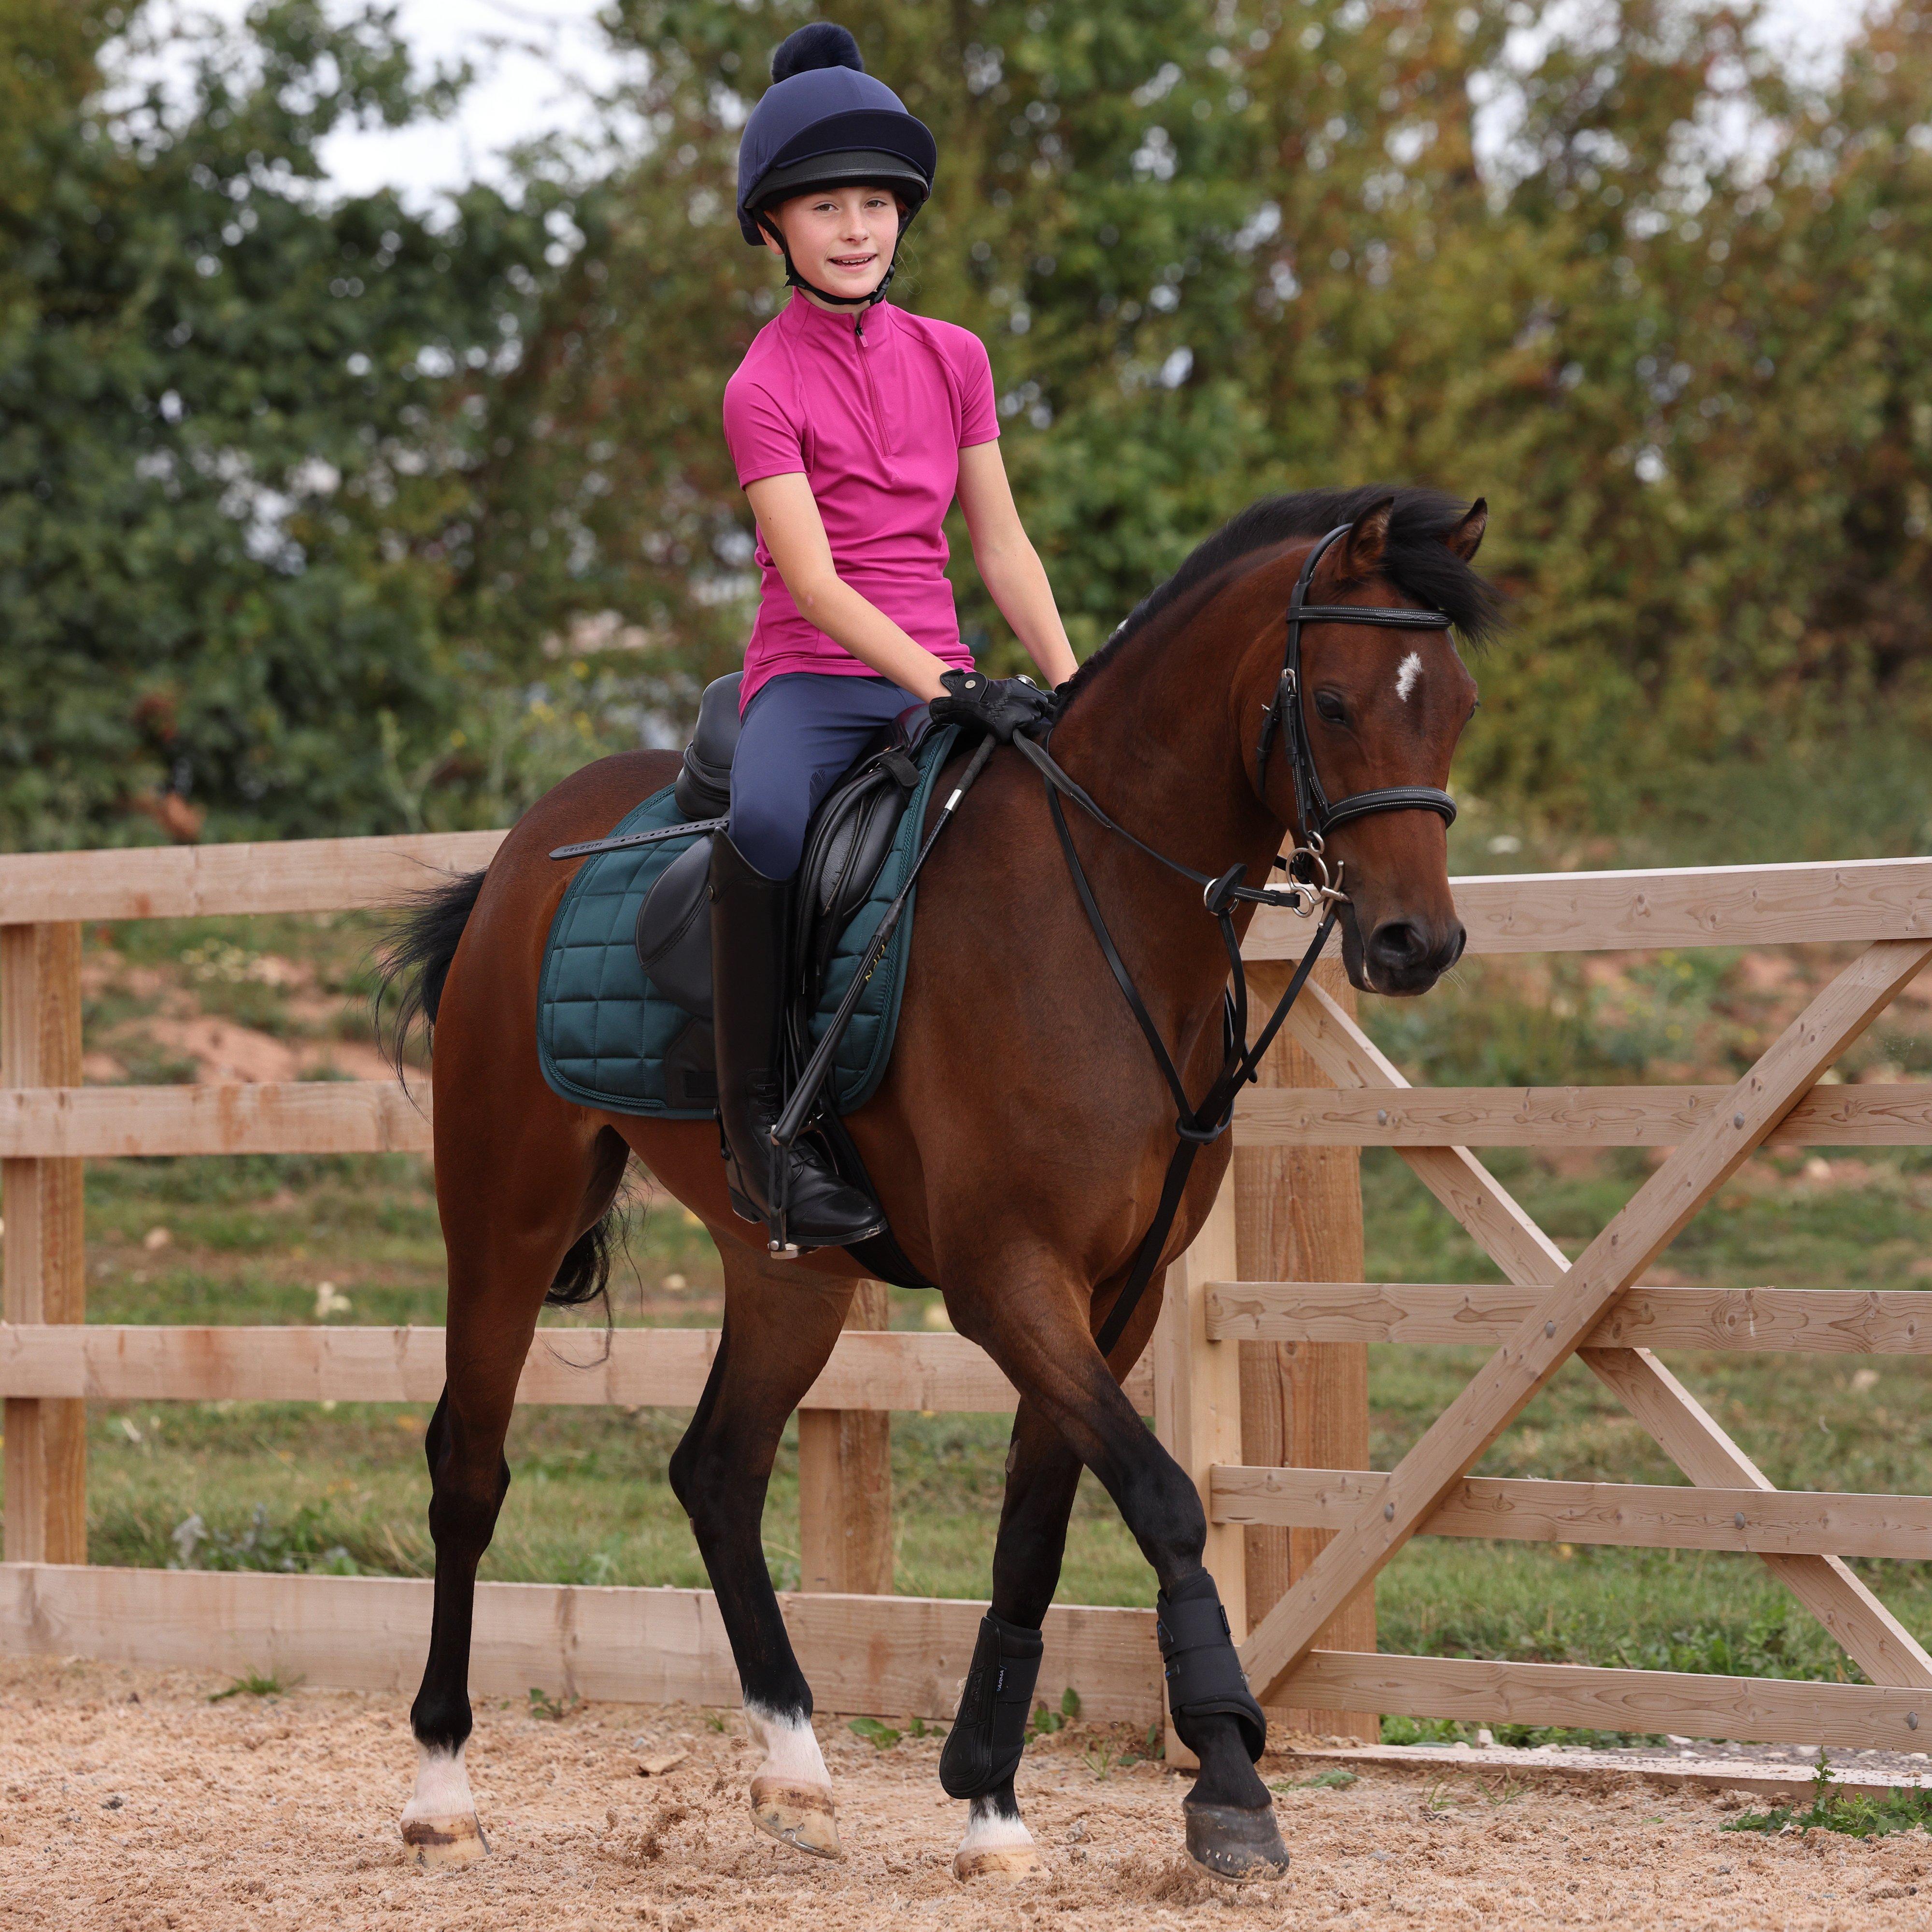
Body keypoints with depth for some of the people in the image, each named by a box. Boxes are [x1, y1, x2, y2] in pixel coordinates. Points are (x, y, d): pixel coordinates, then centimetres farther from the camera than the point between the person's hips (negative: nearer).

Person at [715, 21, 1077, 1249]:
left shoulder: (953, 361, 11)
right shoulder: (765, 386, -5)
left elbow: (1003, 547, 11)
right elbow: (814, 582, -14)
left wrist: (1076, 691, -2)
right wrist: (945, 689, -26)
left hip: (941, 673, 5)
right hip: (814, 675, -5)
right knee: (767, 822, -38)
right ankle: (756, 1125, -28)